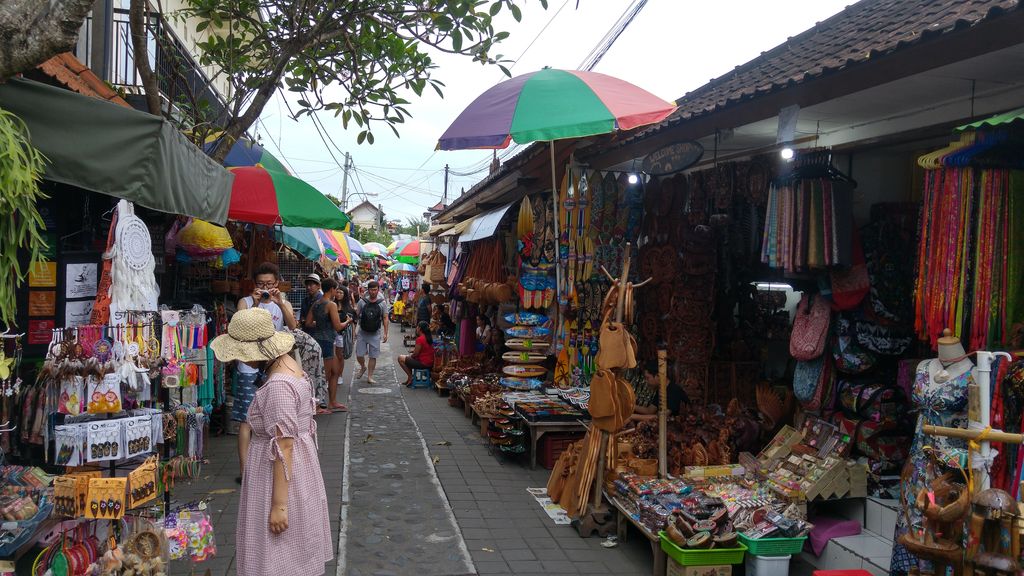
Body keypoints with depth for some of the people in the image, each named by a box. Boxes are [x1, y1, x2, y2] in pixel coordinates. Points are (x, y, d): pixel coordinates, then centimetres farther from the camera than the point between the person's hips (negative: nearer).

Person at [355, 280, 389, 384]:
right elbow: (356, 316, 4)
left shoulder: (382, 303, -2)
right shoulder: (362, 302, -2)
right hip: (362, 332, 1)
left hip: (375, 334, -1)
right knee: (359, 355, 2)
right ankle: (363, 367, 33)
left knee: (373, 356, 2)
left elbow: (385, 318, 1)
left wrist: (385, 333, -4)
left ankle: (370, 376, 12)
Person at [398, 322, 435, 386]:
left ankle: (410, 377, 5)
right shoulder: (430, 337, 6)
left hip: (423, 364, -9)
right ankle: (409, 379, 29)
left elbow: (415, 354, -17)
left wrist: (410, 356, 3)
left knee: (401, 358, -1)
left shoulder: (420, 339, -21)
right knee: (408, 357, 29)